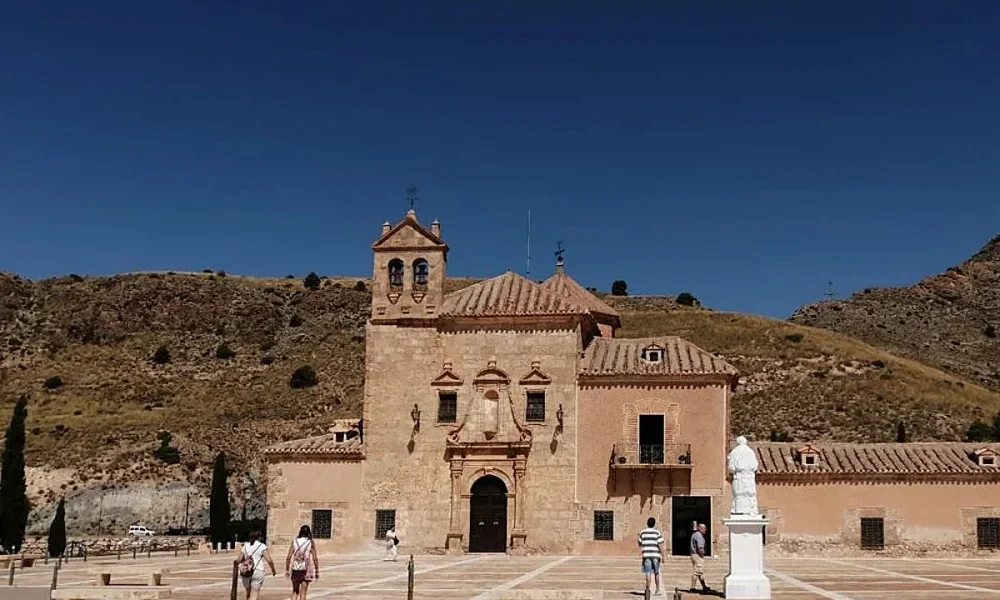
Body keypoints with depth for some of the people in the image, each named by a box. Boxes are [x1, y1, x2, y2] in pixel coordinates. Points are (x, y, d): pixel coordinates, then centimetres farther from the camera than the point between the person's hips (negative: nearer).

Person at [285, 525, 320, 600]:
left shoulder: (295, 541, 0)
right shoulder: (310, 542, -4)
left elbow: (288, 557, -3)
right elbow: (315, 559, -6)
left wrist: (287, 570, 4)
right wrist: (317, 571, 1)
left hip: (295, 569, 2)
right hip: (305, 570, -2)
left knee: (295, 592, 17)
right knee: (303, 593, 4)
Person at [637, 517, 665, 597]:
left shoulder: (643, 532, 2)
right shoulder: (657, 532, -2)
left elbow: (640, 544, 9)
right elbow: (660, 545, -6)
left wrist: (639, 536, 24)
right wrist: (662, 555, -1)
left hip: (646, 555, 0)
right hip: (655, 555, 0)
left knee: (648, 573, 0)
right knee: (656, 573, 14)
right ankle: (658, 590, 20)